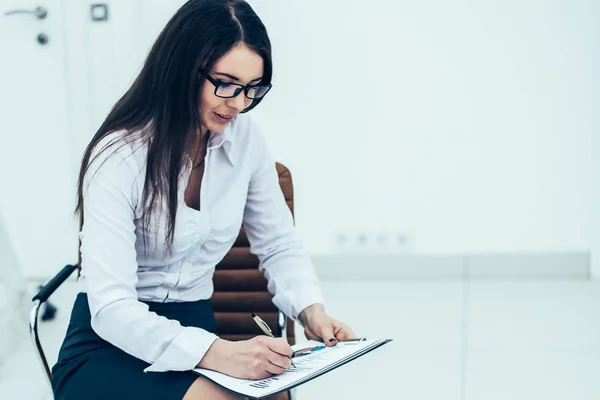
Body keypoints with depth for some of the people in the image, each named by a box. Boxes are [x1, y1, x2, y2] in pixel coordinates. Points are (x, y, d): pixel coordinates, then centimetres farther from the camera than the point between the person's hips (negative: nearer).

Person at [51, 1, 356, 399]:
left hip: (195, 329, 5)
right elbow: (110, 307, -25)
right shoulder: (119, 158, -18)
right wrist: (217, 354, -38)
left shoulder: (246, 139, -2)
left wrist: (311, 310, -11)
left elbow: (280, 246, 10)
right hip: (109, 342, -5)